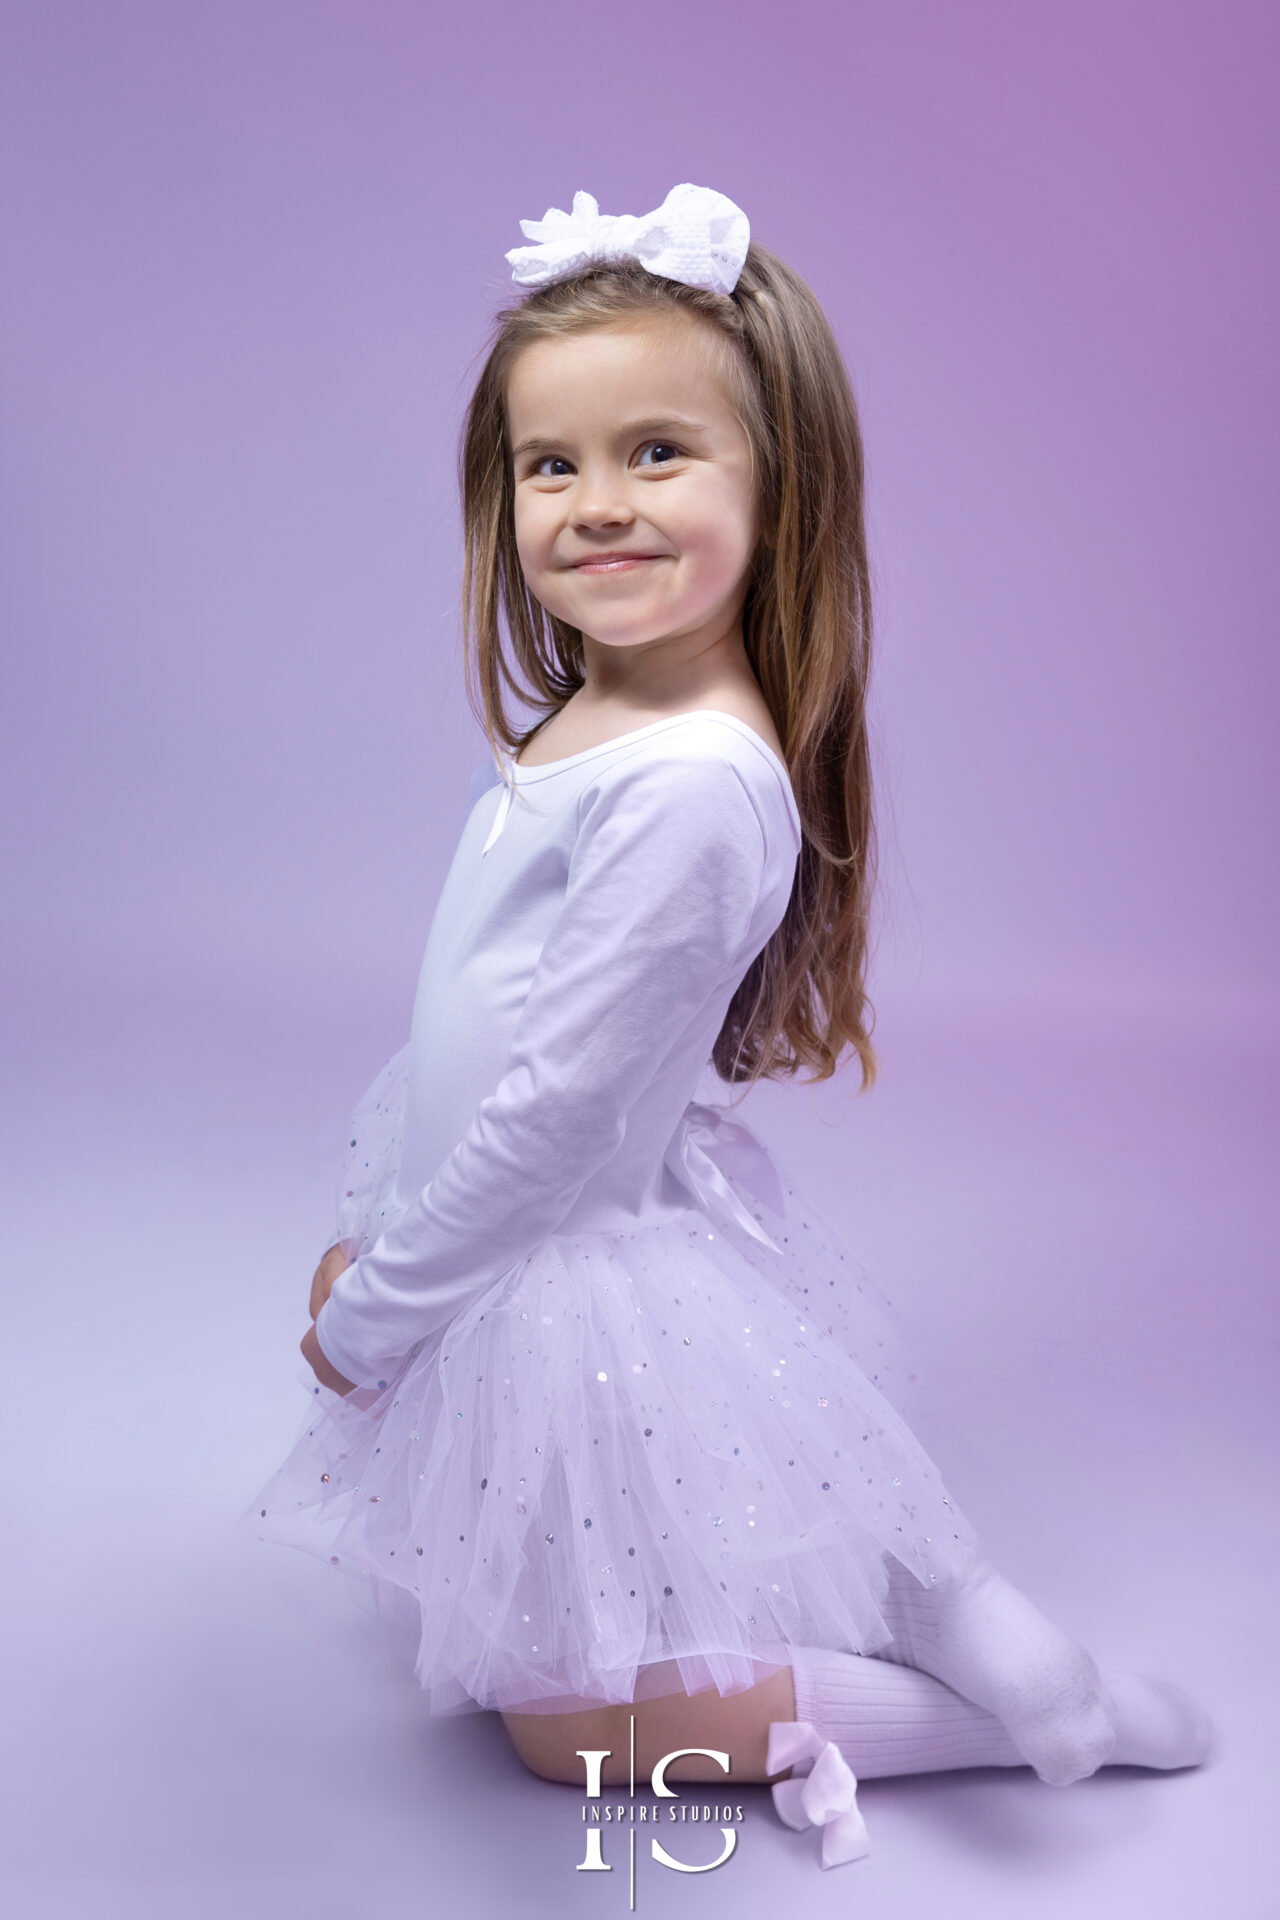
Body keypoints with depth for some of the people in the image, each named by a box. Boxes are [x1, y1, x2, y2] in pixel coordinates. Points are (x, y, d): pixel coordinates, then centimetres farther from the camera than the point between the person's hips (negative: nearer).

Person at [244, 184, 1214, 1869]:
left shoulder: (689, 784, -29)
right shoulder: (586, 728, 2)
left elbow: (558, 1104, -25)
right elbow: (465, 1017, 11)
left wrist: (373, 1311, -11)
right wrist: (370, 1215, 15)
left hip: (592, 1285, -9)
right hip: (541, 1262, 9)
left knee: (570, 1721, 9)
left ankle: (1012, 1700, 13)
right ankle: (952, 1609, 26)